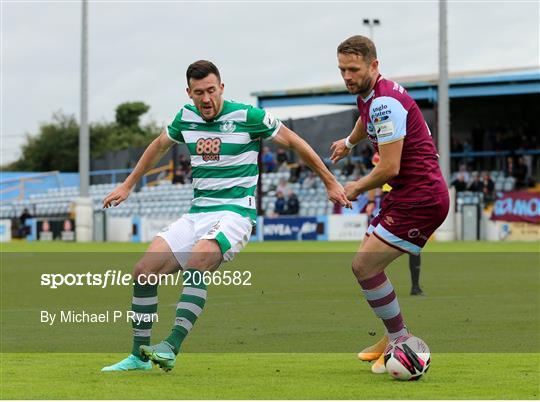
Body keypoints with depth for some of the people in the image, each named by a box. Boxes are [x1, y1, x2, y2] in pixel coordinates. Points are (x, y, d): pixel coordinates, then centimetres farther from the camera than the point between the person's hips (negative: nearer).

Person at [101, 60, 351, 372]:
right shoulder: (186, 117, 7)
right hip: (197, 214, 6)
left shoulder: (247, 116, -8)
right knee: (144, 271, -7)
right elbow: (160, 145, 28)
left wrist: (330, 182, 7)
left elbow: (292, 141, 4)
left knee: (196, 264, -34)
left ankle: (172, 347, -38)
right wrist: (128, 186, 31)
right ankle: (140, 355, 4)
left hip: (234, 214, -6)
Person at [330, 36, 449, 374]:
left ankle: (400, 342, -3)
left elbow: (389, 168, -22)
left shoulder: (385, 102, -21)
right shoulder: (370, 95, 9)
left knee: (364, 266, -14)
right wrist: (349, 142, 56)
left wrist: (358, 188, -4)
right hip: (407, 195, 10)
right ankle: (394, 337, 28)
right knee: (369, 265, 15)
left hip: (420, 198, -10)